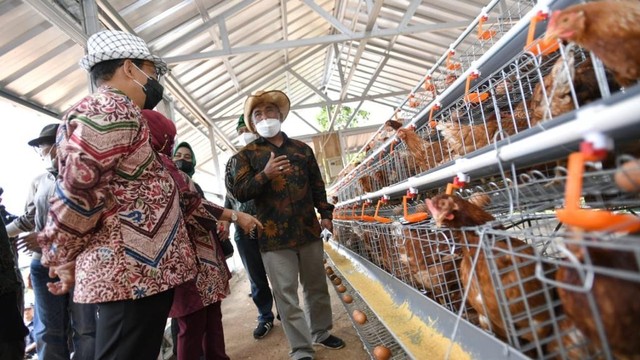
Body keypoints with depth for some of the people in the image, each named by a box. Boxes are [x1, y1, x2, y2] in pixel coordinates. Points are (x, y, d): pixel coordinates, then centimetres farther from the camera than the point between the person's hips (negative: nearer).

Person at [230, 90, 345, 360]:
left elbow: (317, 185, 17)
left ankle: (320, 332, 36)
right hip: (274, 236, -3)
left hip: (309, 229, 4)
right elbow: (240, 193, -6)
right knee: (286, 295, 1)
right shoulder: (246, 155, 3)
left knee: (316, 286, 15)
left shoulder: (302, 149, 13)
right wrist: (265, 174, -20)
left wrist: (325, 213, 11)